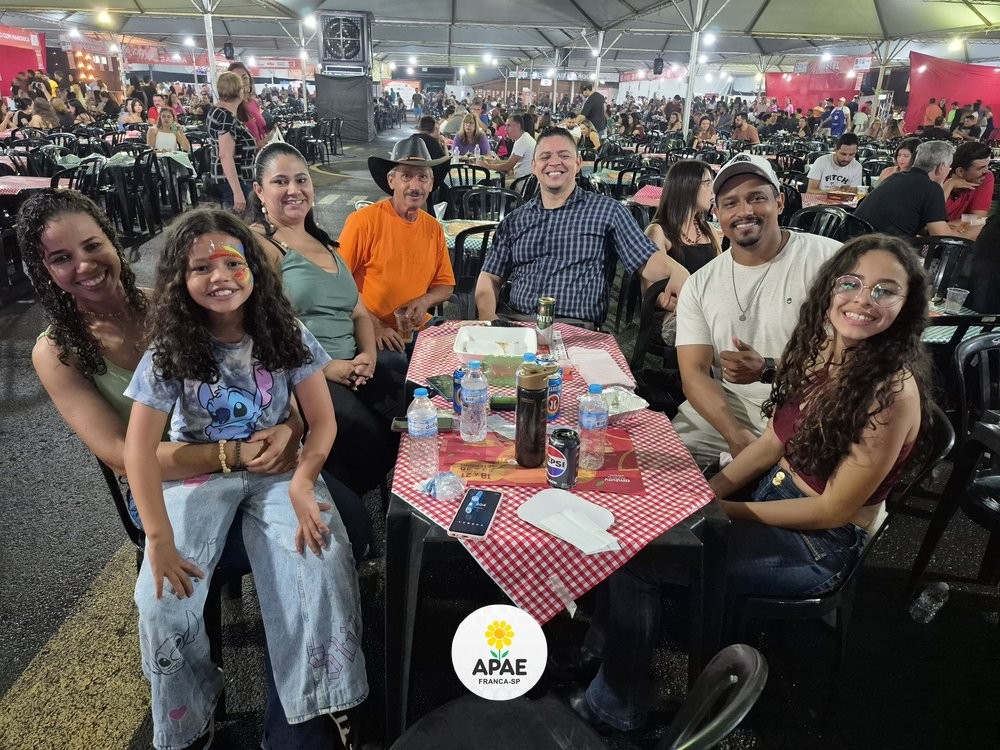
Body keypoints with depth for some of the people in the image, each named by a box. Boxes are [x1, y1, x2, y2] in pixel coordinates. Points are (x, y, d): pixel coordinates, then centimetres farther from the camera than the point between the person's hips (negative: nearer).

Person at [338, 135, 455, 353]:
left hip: (419, 327, 6)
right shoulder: (364, 220, -11)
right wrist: (373, 325, -14)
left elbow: (445, 285, 16)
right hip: (369, 333, -6)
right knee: (399, 366, -29)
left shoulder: (434, 228, 6)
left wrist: (424, 301, -5)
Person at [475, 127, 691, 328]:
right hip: (514, 320, 3)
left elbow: (647, 261, 0)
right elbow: (490, 278, 15)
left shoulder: (607, 210, 8)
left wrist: (675, 271, -23)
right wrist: (488, 317, -6)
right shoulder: (515, 220, 16)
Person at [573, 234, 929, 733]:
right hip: (775, 493, 7)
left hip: (822, 546, -7)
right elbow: (774, 442, 4)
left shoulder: (891, 392, -26)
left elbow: (833, 510, -20)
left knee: (636, 556, -12)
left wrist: (722, 511, -16)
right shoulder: (819, 348, -4)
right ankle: (602, 646, 22)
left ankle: (614, 709, 12)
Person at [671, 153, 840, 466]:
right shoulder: (699, 285, 5)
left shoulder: (828, 259, -6)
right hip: (723, 414, 3)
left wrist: (767, 370, -21)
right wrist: (736, 435, -18)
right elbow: (694, 373, -2)